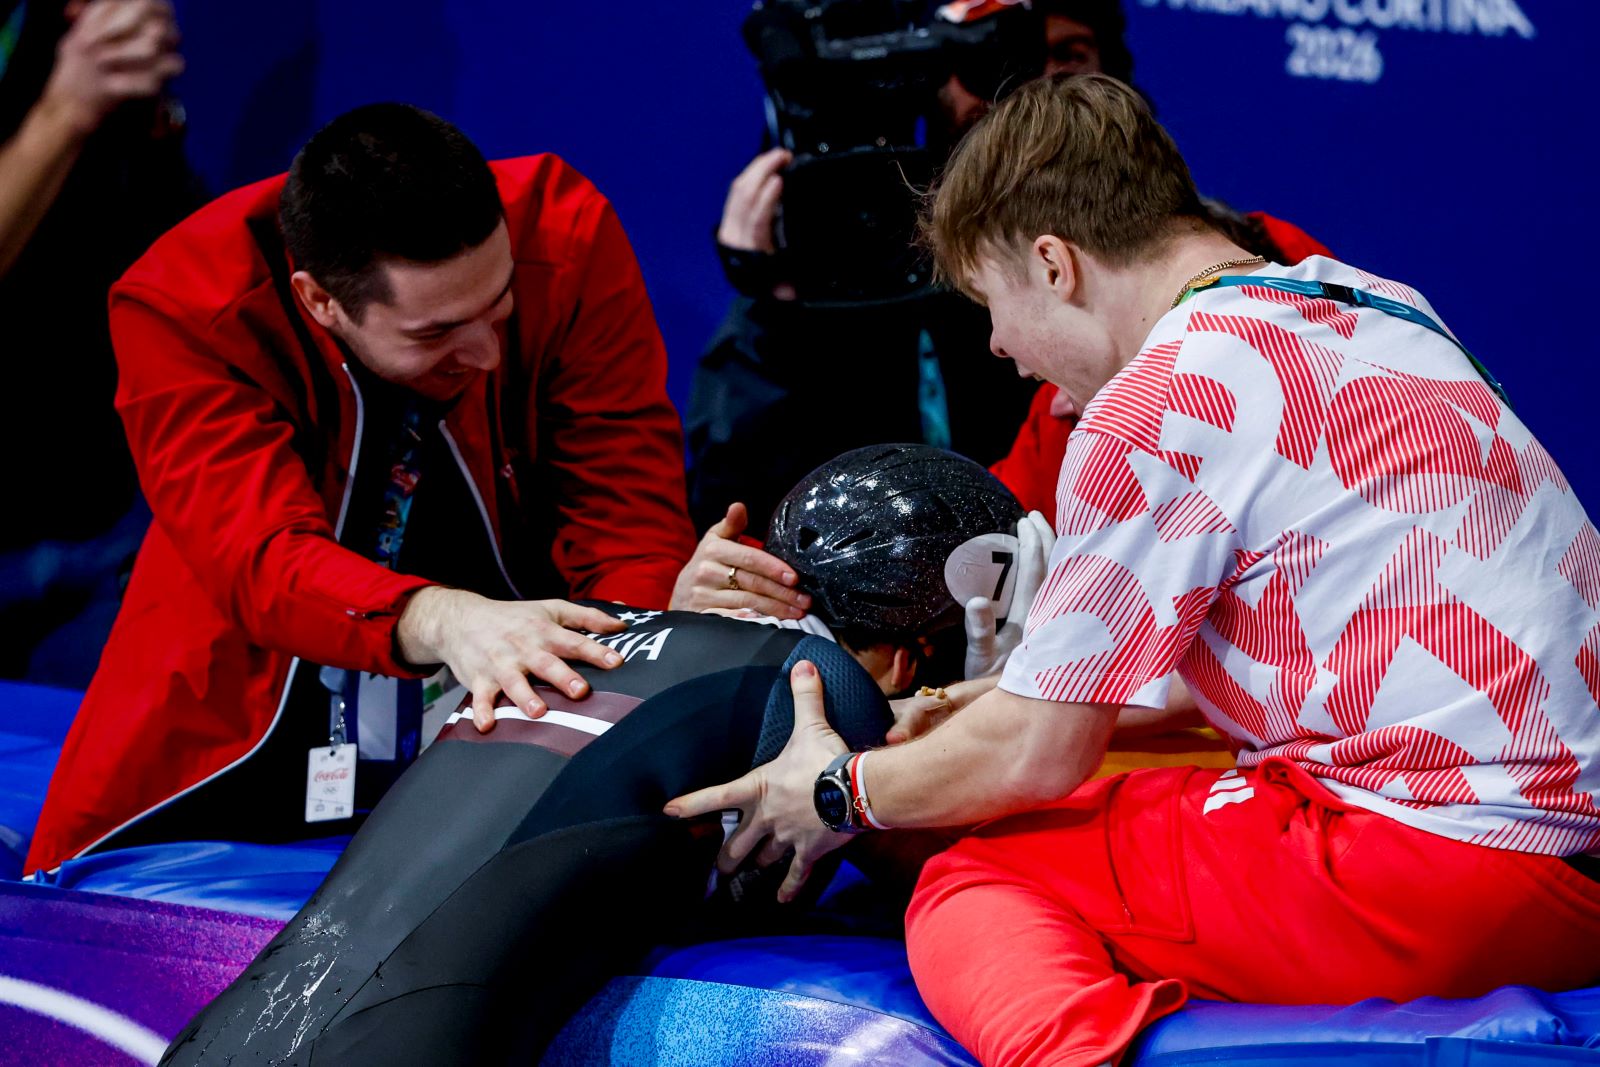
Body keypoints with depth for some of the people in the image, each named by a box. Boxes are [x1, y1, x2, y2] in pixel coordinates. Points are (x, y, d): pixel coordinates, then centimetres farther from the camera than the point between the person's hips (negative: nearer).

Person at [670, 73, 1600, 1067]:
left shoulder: (1159, 401, -8)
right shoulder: (1377, 305, 17)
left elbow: (1038, 755, -3)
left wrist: (843, 795, 16)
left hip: (1441, 876, -9)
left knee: (967, 888, -1)